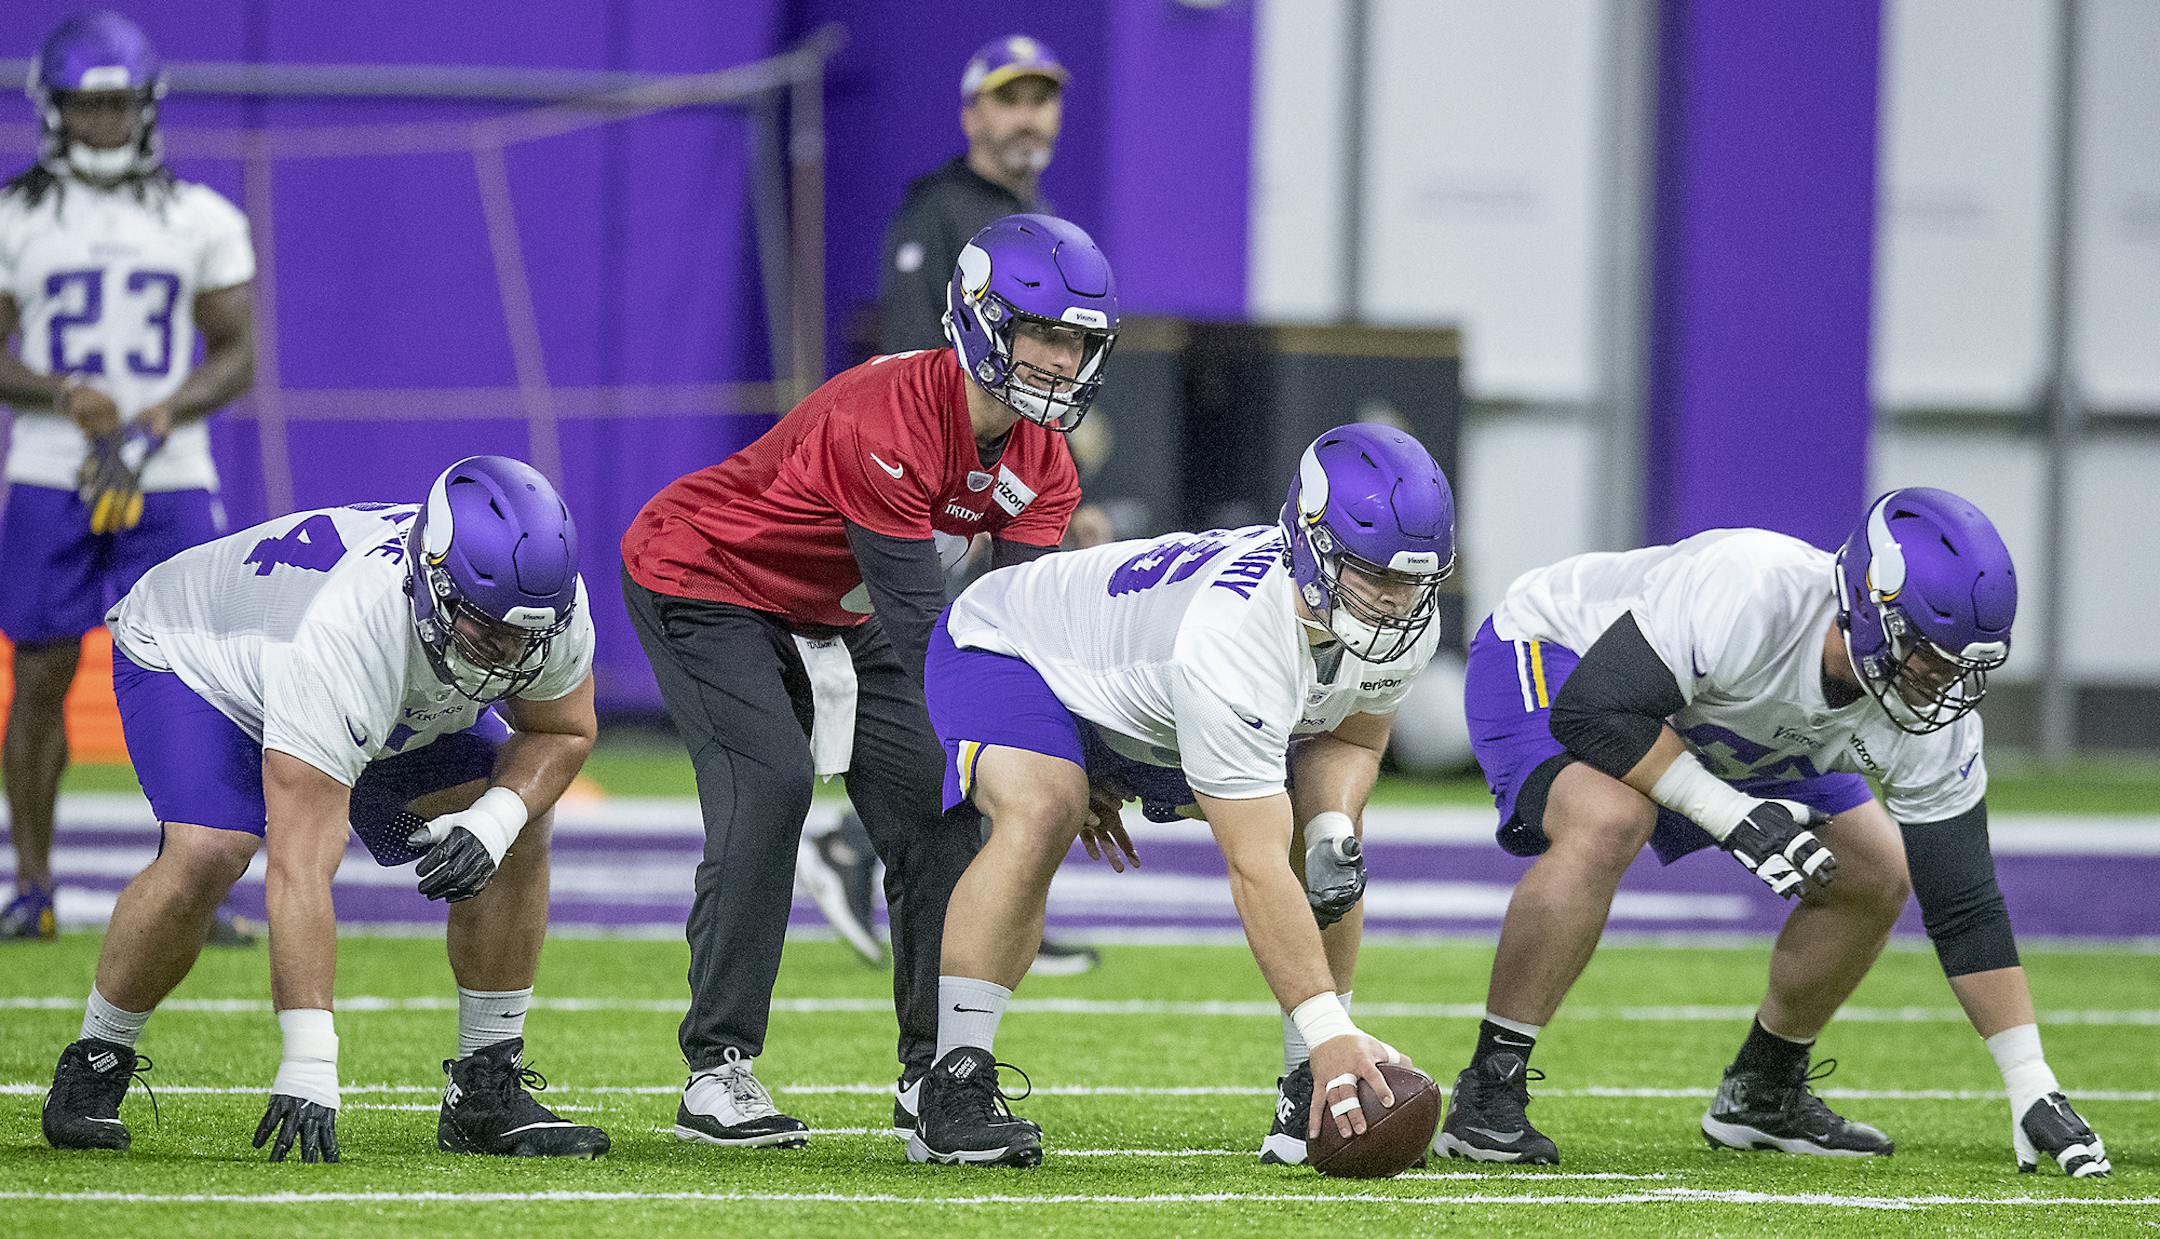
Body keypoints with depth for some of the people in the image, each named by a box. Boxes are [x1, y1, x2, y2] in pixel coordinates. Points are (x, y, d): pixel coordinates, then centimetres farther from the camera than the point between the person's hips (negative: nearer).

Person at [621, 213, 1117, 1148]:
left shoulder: (1040, 462, -10)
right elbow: (921, 627, -37)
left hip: (834, 612, 8)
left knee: (935, 807, -2)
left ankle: (932, 1070, 7)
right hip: (707, 581, -8)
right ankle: (718, 1069, -18)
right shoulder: (884, 421, -36)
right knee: (770, 788, -24)